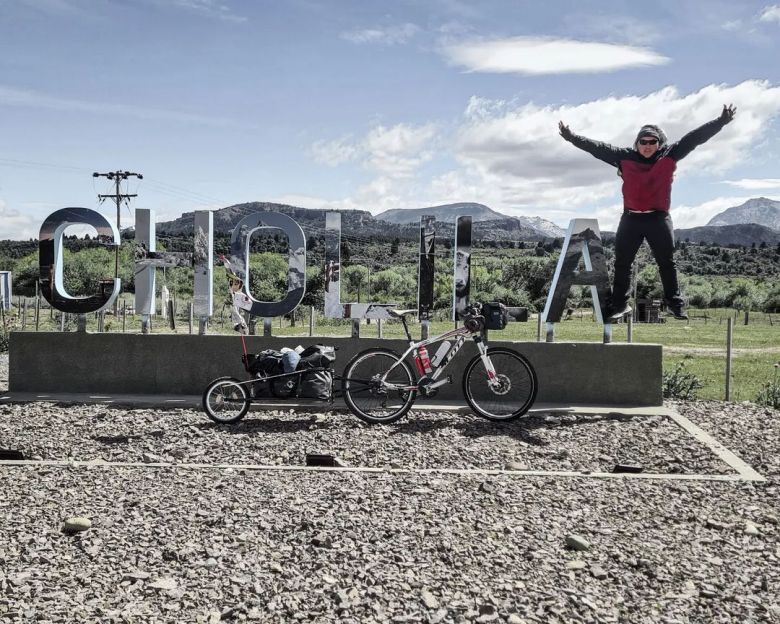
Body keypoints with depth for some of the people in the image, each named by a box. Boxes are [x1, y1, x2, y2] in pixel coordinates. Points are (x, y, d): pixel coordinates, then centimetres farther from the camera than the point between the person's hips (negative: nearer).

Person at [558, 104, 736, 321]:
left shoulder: (669, 155, 0)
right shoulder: (624, 157, 1)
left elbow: (695, 137, -2)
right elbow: (597, 147, 0)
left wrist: (721, 121, -7)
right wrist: (571, 137, -4)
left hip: (658, 219, -1)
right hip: (630, 219, 1)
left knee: (667, 263, 6)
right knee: (622, 263, 6)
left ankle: (675, 304, 15)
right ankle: (620, 304, 16)